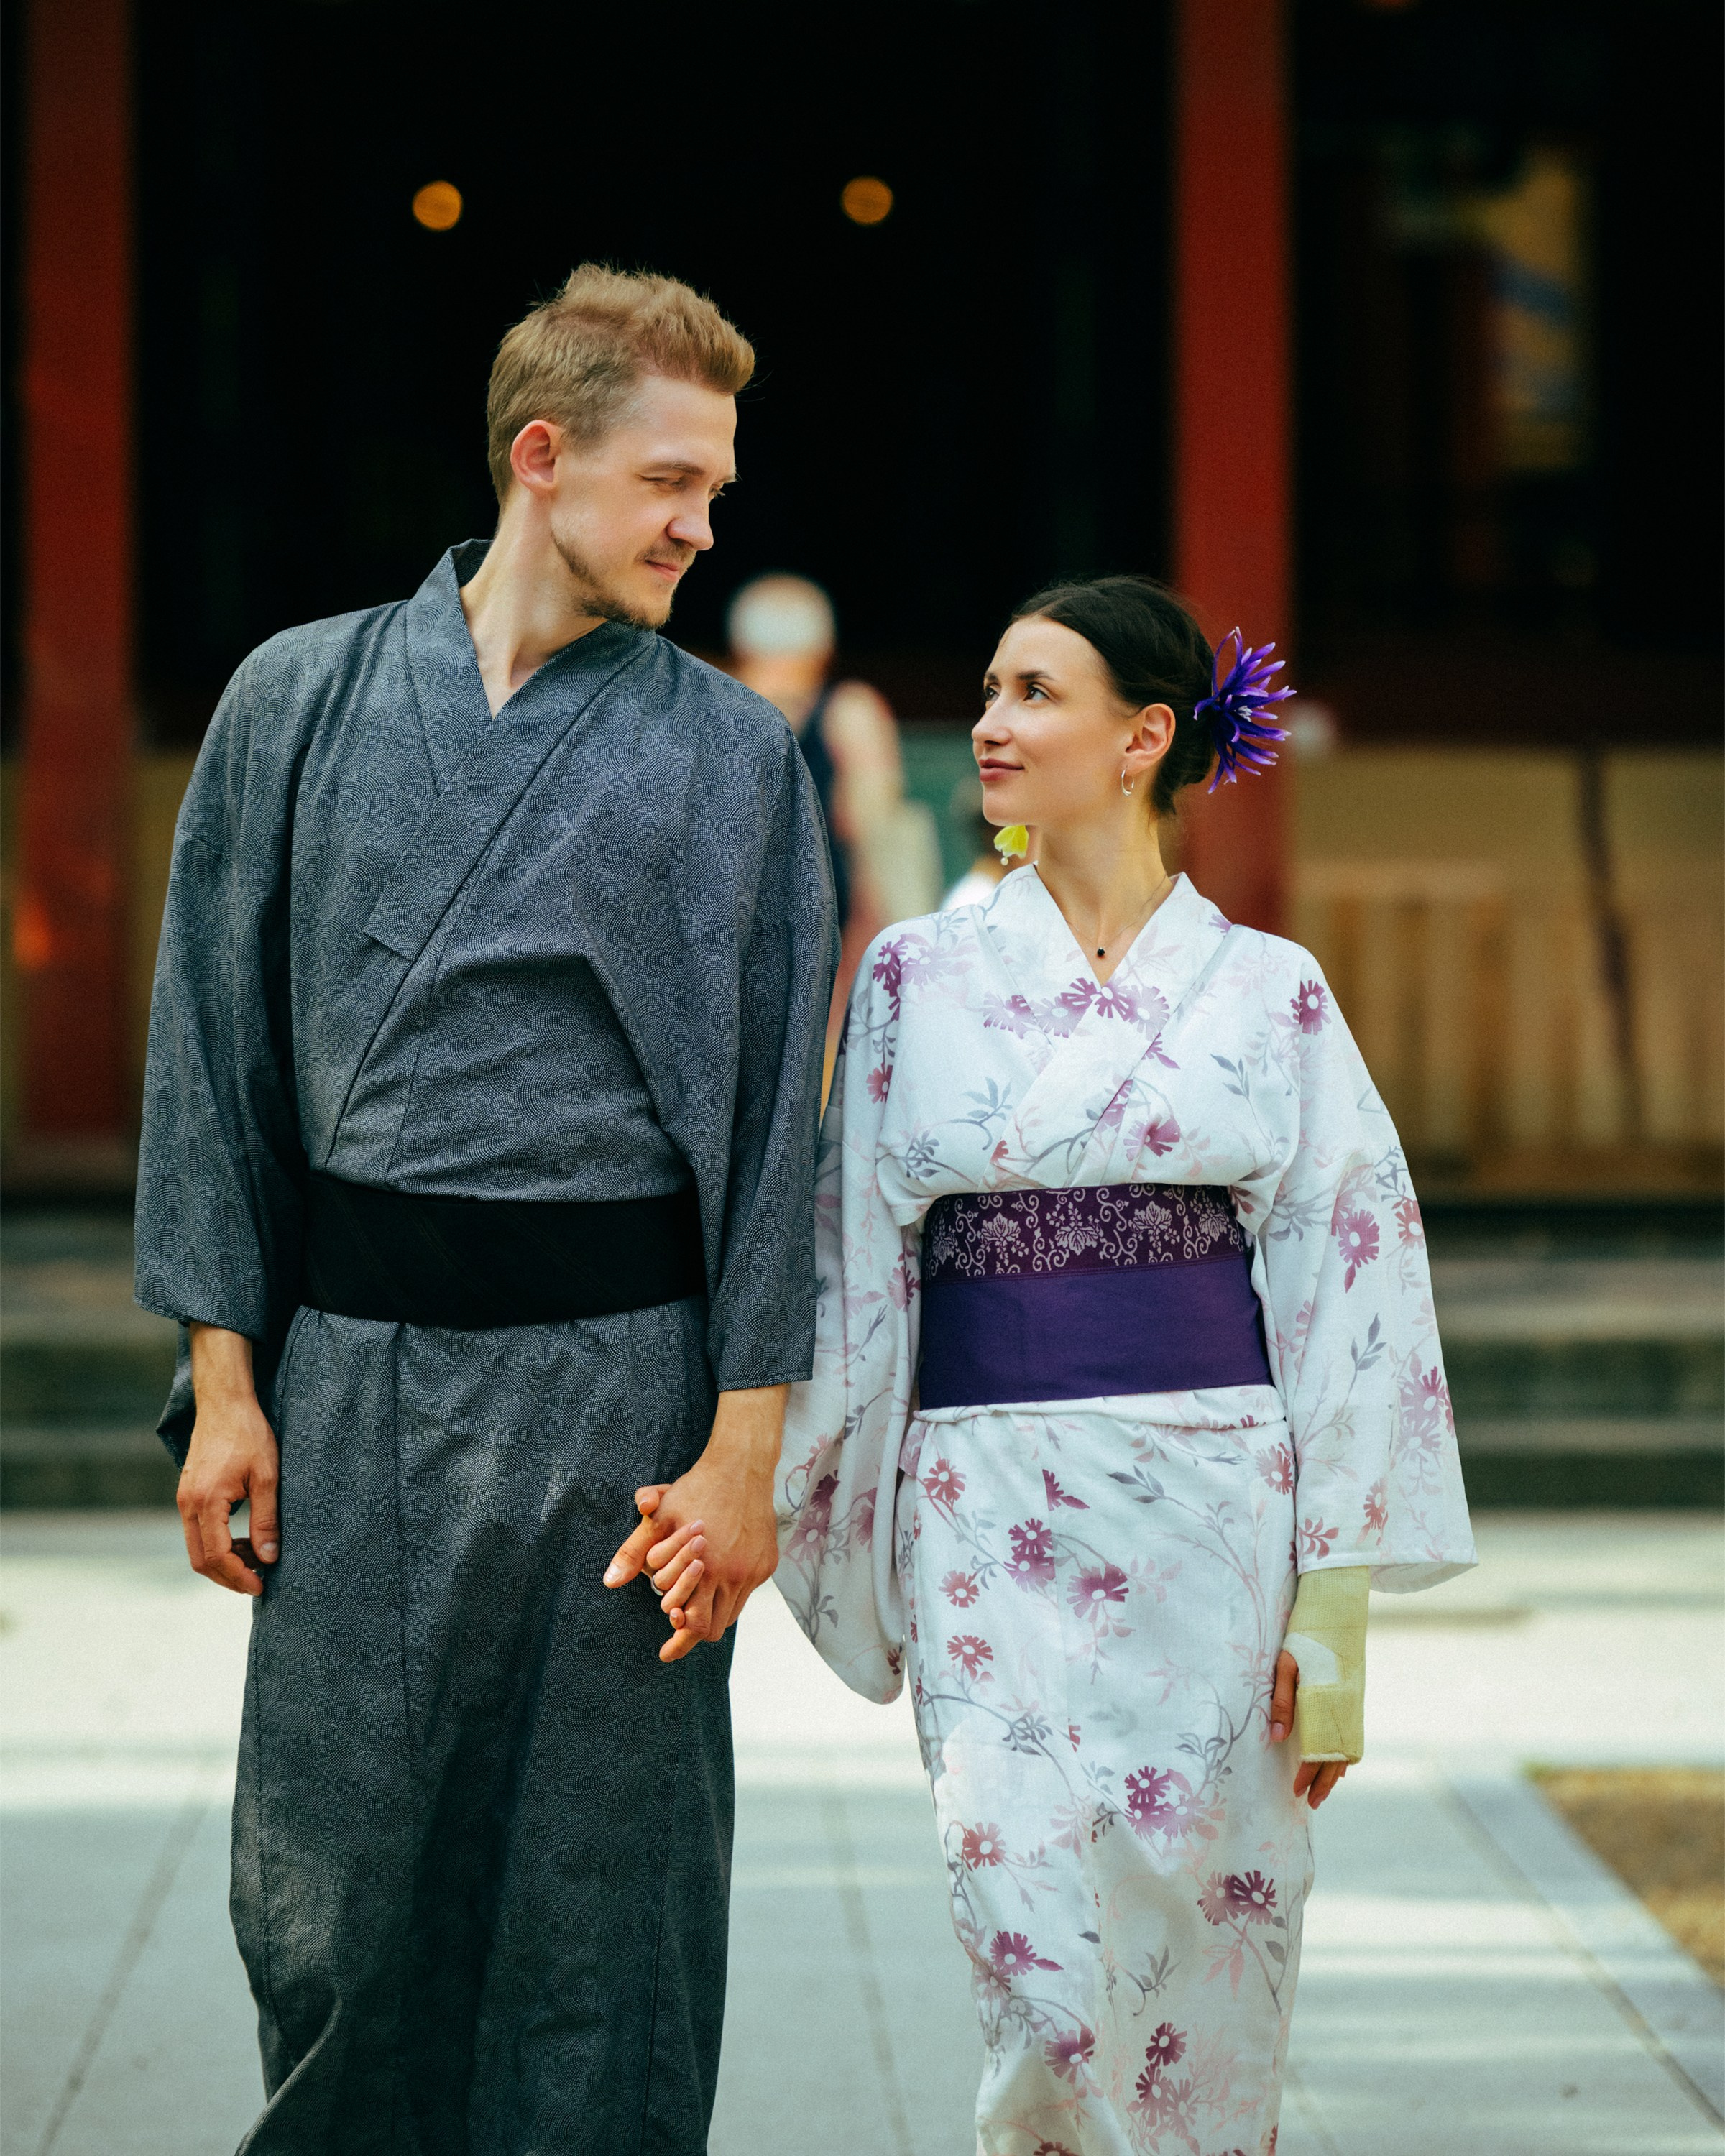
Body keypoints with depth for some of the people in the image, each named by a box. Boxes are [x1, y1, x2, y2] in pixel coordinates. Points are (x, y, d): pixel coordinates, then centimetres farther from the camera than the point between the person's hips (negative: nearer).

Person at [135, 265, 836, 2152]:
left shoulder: (729, 755, 3)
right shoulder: (302, 701, 6)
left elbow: (775, 1111, 1)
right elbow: (216, 1044, 7)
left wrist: (743, 1447, -5)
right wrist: (225, 1381, 1)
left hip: (615, 1359, -1)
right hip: (351, 1360, 1)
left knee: (602, 1890, 4)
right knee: (330, 1878, 5)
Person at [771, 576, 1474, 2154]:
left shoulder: (1271, 995, 2)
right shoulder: (922, 978, 5)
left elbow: (1351, 1298, 2)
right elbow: (858, 1276, 8)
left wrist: (1337, 1615, -3)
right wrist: (851, 1546, 2)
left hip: (1219, 1506, 0)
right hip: (999, 1521, 0)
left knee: (1210, 1969, 4)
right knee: (1046, 1972, -10)